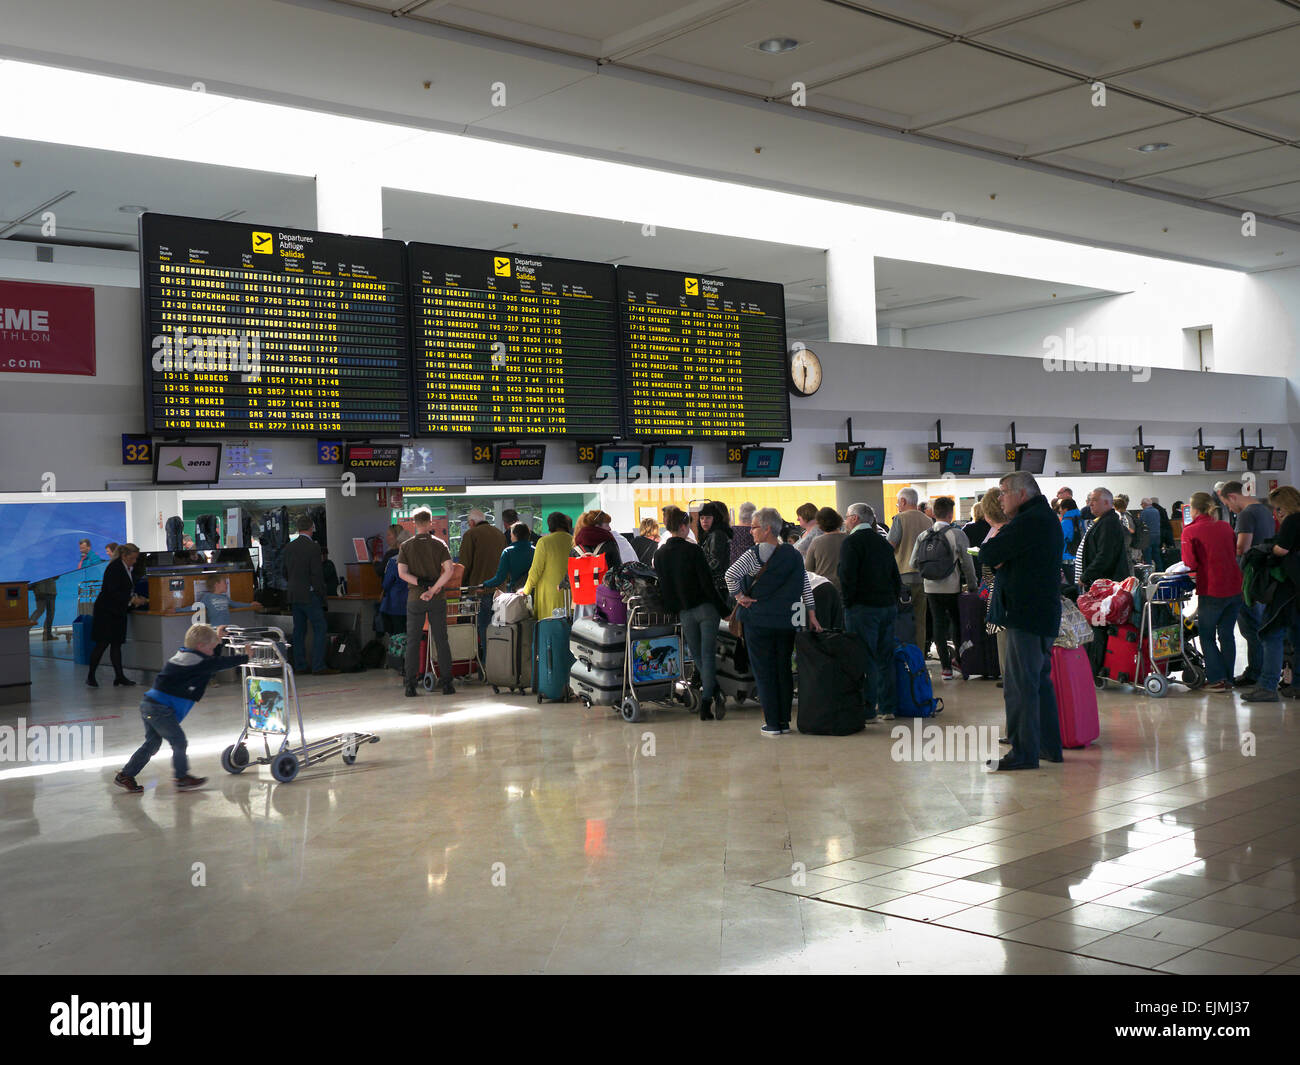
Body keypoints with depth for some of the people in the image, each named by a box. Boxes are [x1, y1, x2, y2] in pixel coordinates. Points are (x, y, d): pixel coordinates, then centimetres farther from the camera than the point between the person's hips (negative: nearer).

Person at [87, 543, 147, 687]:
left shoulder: (127, 569, 12)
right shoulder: (114, 568, -15)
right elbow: (113, 592, -22)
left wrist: (136, 598, 4)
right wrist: (132, 600, -22)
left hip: (118, 612, 9)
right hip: (107, 611, -9)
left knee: (116, 644, 6)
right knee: (102, 644, -5)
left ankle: (119, 677, 5)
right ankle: (90, 676, 5)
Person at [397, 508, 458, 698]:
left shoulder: (406, 546, 1)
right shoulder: (439, 544, 0)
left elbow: (402, 572, -9)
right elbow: (449, 570, -12)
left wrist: (421, 583, -10)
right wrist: (433, 589, -12)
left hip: (415, 599, 0)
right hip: (437, 599, 0)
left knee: (413, 642, 4)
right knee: (441, 641, 5)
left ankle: (411, 685, 0)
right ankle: (447, 683, 5)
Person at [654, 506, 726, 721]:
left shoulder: (659, 554, 0)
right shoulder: (694, 550, -13)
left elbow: (662, 588, 5)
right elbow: (708, 584, -14)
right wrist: (724, 609, -6)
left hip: (683, 612, 4)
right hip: (705, 608, -4)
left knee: (696, 655, 18)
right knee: (708, 654, 0)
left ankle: (710, 686, 29)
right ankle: (706, 703, -4)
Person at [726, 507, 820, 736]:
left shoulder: (755, 554, -11)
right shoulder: (794, 554, 5)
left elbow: (731, 574, -24)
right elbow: (806, 587, 8)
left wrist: (739, 596, -10)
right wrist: (812, 616, 12)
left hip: (759, 620, -4)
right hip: (787, 621, 4)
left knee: (764, 671, 3)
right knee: (784, 669, 13)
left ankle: (772, 724, 4)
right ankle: (784, 721, 16)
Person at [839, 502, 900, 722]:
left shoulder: (852, 542, -8)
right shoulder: (883, 542, 15)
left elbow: (847, 576, -16)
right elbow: (896, 576, 17)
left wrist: (848, 602, -7)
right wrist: (894, 601, 18)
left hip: (863, 607, -7)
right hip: (888, 607, 7)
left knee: (865, 659, -5)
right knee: (885, 657, 11)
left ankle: (868, 710, -5)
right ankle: (887, 708, 17)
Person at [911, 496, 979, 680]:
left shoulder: (922, 536, 2)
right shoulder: (957, 534, -10)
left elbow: (914, 563, 3)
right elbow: (967, 563, -8)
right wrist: (973, 586, 2)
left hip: (931, 589, 3)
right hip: (953, 588, -3)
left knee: (940, 624, 7)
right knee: (958, 625, 9)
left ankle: (946, 668, 8)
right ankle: (963, 665, 14)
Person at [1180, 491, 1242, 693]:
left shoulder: (1190, 531, -8)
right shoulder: (1225, 527, 8)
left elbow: (1190, 564, -11)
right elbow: (1234, 553, 16)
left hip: (1211, 590, -5)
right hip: (1235, 588, 5)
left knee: (1207, 636, 8)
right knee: (1227, 634, 14)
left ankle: (1217, 679, 2)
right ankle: (1228, 679, 18)